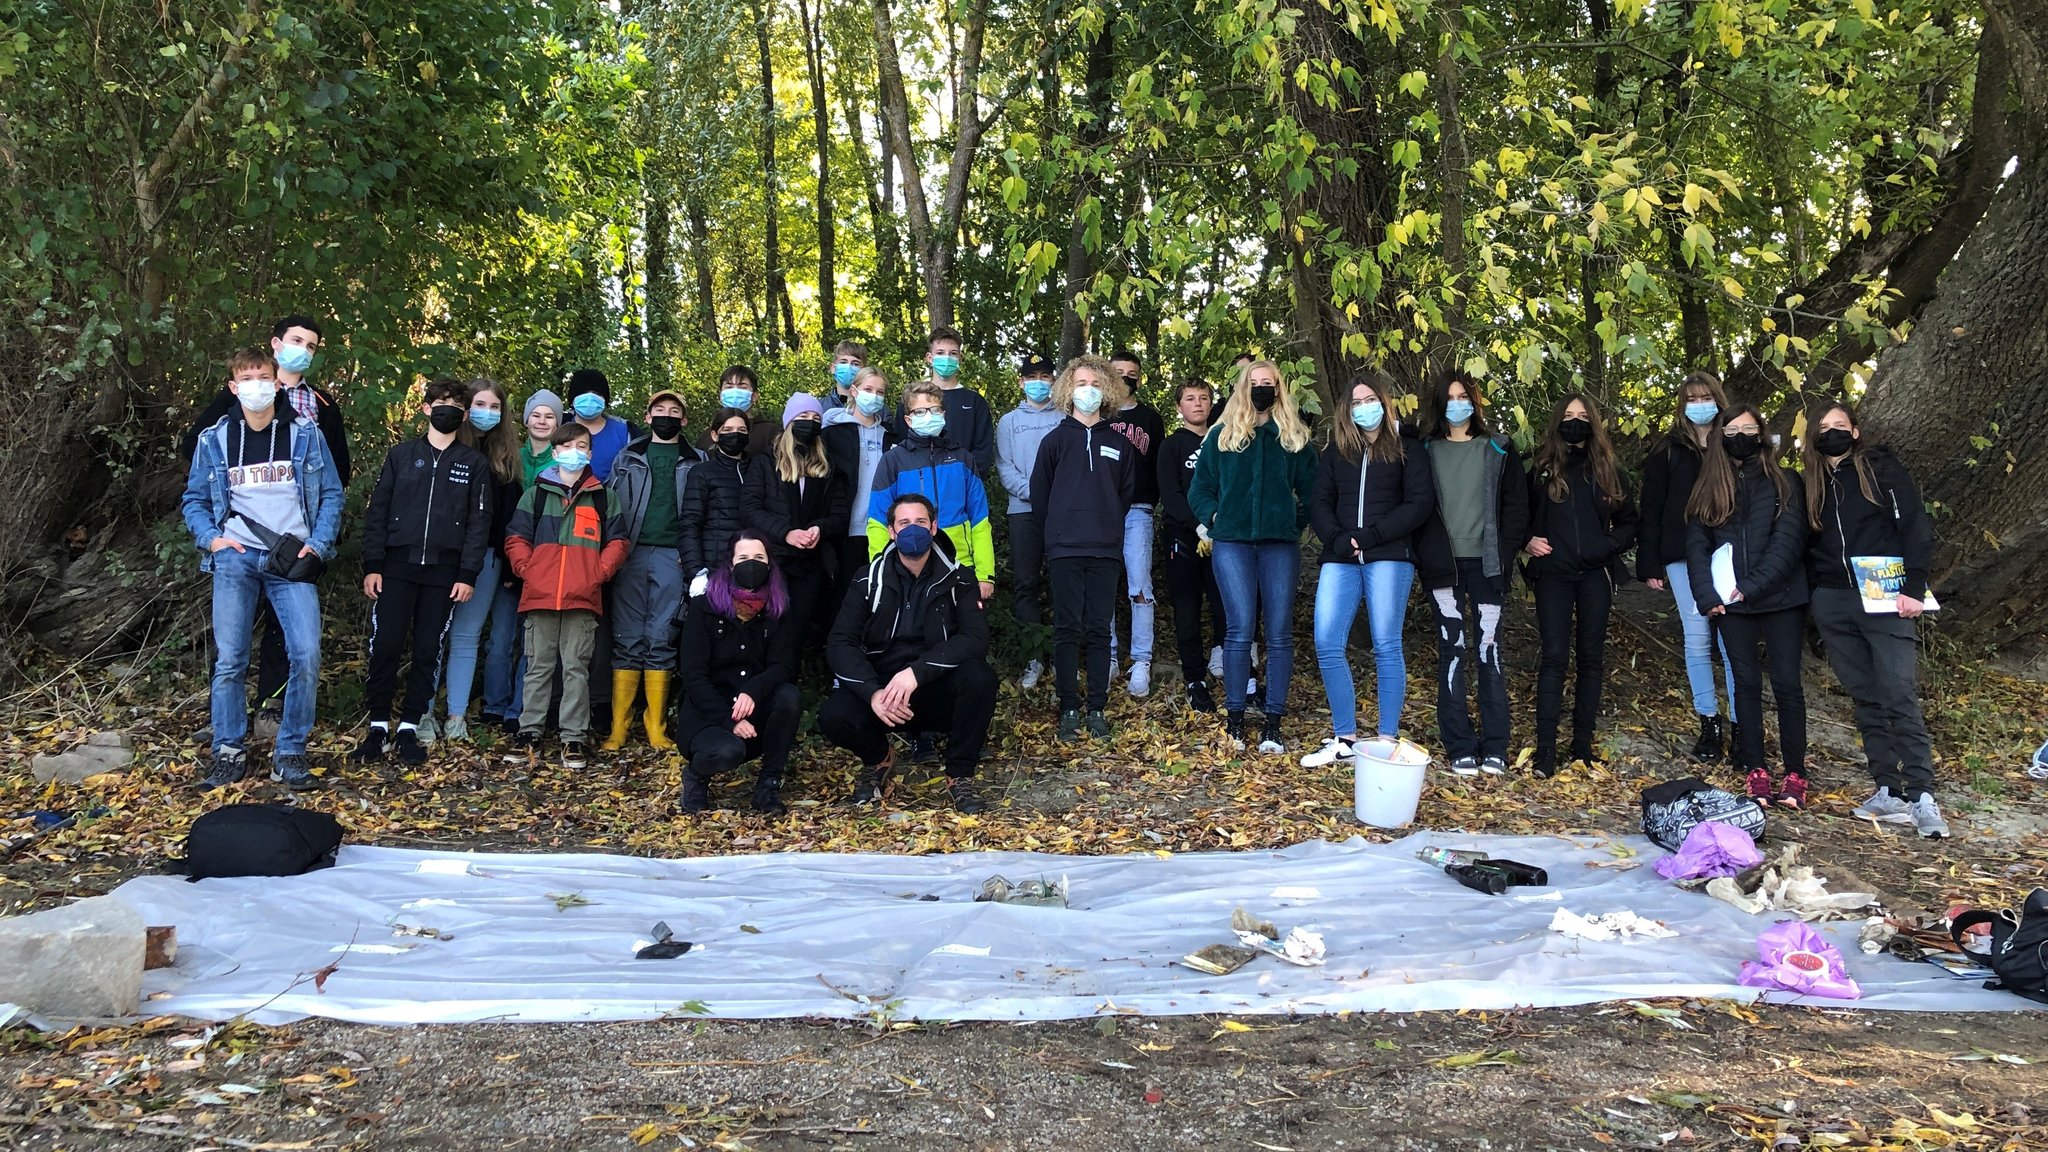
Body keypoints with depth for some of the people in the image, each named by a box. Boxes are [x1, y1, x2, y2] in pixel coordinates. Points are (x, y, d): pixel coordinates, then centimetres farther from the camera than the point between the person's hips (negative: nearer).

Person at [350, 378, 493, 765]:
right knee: (385, 646, -4)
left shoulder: (474, 463, 7)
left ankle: (409, 728, 12)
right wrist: (372, 566, -1)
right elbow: (377, 511, 7)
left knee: (428, 651, 3)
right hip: (397, 566, 0)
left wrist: (468, 575, -6)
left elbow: (479, 522, 3)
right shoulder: (401, 454, 9)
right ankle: (378, 727, 7)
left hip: (443, 573, 0)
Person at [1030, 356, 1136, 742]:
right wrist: (1054, 538, 7)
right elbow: (1039, 495, 6)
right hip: (1065, 551, -1)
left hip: (1105, 551, 2)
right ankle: (1069, 710, 3)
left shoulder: (1119, 444, 10)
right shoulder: (1055, 441, 5)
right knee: (1068, 630, -1)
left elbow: (1126, 493, 14)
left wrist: (1109, 530, 10)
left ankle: (1098, 709, 9)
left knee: (1100, 631, 4)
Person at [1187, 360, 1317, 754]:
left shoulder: (1295, 437, 11)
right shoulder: (1221, 436, 9)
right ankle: (1234, 718, 1)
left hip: (1280, 544, 1)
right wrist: (1212, 515, -2)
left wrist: (1298, 522, 0)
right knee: (1239, 629, -8)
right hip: (1232, 543, -1)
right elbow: (1200, 487, 11)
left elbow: (1310, 489, 11)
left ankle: (1274, 723, 6)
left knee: (1279, 633, 0)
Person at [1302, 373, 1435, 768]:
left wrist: (1371, 536, -12)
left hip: (1388, 558, -3)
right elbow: (1319, 502, 11)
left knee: (1386, 647, -3)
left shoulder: (1408, 450, 9)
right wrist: (1337, 539, -9)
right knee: (1327, 645, -7)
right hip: (1340, 560, 3)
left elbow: (1420, 503, -2)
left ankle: (1389, 739, 3)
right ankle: (1345, 738, 2)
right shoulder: (1337, 450, 18)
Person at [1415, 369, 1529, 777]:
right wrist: (1426, 554, -6)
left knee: (1489, 649, -1)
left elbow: (1516, 505, 5)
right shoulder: (1426, 450, 8)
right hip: (1443, 564, 0)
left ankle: (1494, 747, 5)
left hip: (1485, 563, 0)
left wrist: (1504, 553, -5)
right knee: (1452, 650, -1)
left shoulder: (1499, 450, 8)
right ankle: (1460, 748, 3)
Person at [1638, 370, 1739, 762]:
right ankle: (1709, 724, 9)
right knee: (1697, 640, 0)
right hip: (1683, 557, 0)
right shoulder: (1668, 452, 9)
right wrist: (1649, 564, 0)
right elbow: (1651, 510, 7)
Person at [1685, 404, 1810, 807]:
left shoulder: (1783, 483, 2)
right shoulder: (1708, 489, 10)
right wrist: (1707, 595, -11)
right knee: (1747, 684, 6)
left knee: (1786, 683, -3)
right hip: (1731, 604, 2)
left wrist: (1750, 587, -17)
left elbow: (1788, 541, -8)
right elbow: (1696, 544, 3)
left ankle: (1795, 774, 4)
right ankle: (1755, 771, 10)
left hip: (1779, 598, -2)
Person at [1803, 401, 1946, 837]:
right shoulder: (1813, 483, 14)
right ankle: (1888, 791, 8)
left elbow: (1915, 525, -5)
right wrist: (1814, 597, 9)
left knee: (1900, 697, -9)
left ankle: (1922, 796, -8)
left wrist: (1913, 588, -12)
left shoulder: (1881, 467, 1)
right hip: (1833, 603, 4)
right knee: (1866, 700, 5)